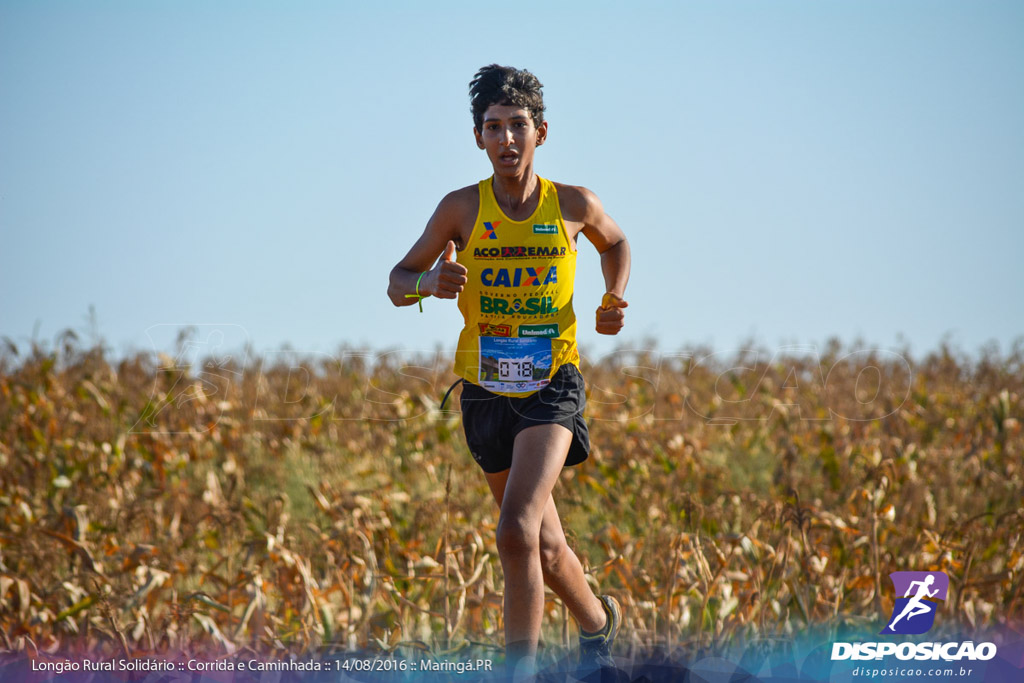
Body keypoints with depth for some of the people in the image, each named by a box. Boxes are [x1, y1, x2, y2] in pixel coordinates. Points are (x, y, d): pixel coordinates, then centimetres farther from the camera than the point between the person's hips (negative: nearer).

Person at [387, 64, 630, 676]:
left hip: (552, 386, -2)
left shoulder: (574, 205, -2)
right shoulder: (462, 208, -3)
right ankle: (598, 621, 43)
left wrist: (615, 299, 3)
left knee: (518, 532, -22)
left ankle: (520, 671, -16)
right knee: (546, 546, 14)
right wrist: (429, 283, -19)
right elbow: (397, 284, 4)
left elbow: (616, 242, 22)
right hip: (487, 390, 2)